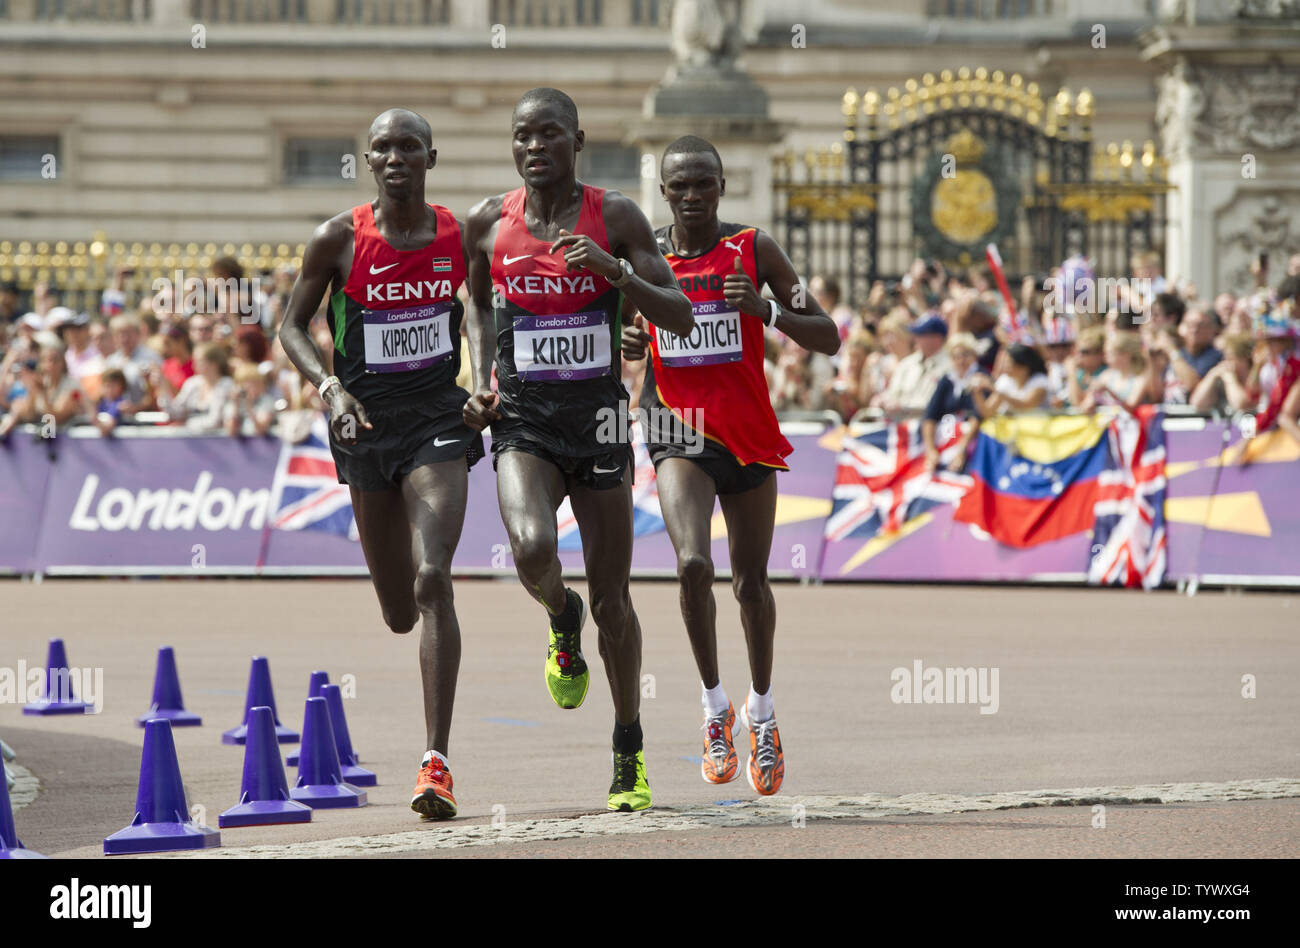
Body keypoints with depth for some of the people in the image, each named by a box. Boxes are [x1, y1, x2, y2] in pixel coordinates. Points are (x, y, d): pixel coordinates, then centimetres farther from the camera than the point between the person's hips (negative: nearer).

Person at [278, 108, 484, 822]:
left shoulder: (461, 237, -1)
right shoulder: (338, 241, -6)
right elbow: (293, 326, 2)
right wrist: (330, 388, -14)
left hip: (438, 415, -1)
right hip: (365, 417, 1)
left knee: (433, 579, -19)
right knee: (398, 613, 10)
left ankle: (437, 761, -20)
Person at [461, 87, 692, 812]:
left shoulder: (616, 218, -3)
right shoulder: (489, 224, 2)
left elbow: (682, 318, -5)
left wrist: (615, 270, -20)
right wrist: (483, 382, 7)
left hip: (599, 418, 0)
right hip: (523, 422, 0)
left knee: (612, 600, 4)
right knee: (533, 549, -28)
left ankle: (630, 754, 21)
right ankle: (562, 621, 9)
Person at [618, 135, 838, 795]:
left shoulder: (753, 250, -4)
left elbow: (829, 340, -5)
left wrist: (765, 310, -22)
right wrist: (626, 346, -10)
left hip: (750, 436, 1)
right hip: (679, 436, -1)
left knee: (751, 581, 11)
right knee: (693, 564, -23)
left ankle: (761, 710, 34)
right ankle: (715, 707, -6)